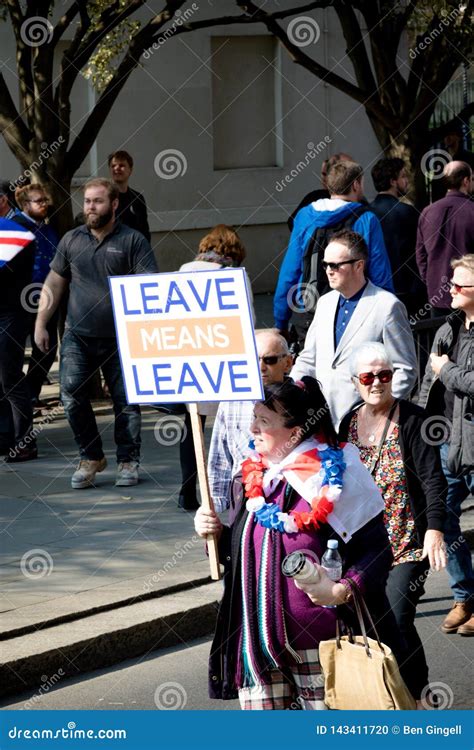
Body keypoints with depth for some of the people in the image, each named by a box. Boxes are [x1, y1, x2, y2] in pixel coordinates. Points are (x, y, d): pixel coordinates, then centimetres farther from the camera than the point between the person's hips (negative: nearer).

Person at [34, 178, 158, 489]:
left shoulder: (133, 241, -2)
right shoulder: (72, 240, 9)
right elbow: (54, 283, 16)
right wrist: (41, 324, 11)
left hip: (120, 340, -2)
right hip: (78, 336, 2)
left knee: (126, 402, 3)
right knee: (72, 395, -11)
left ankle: (128, 462, 16)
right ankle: (91, 457, 4)